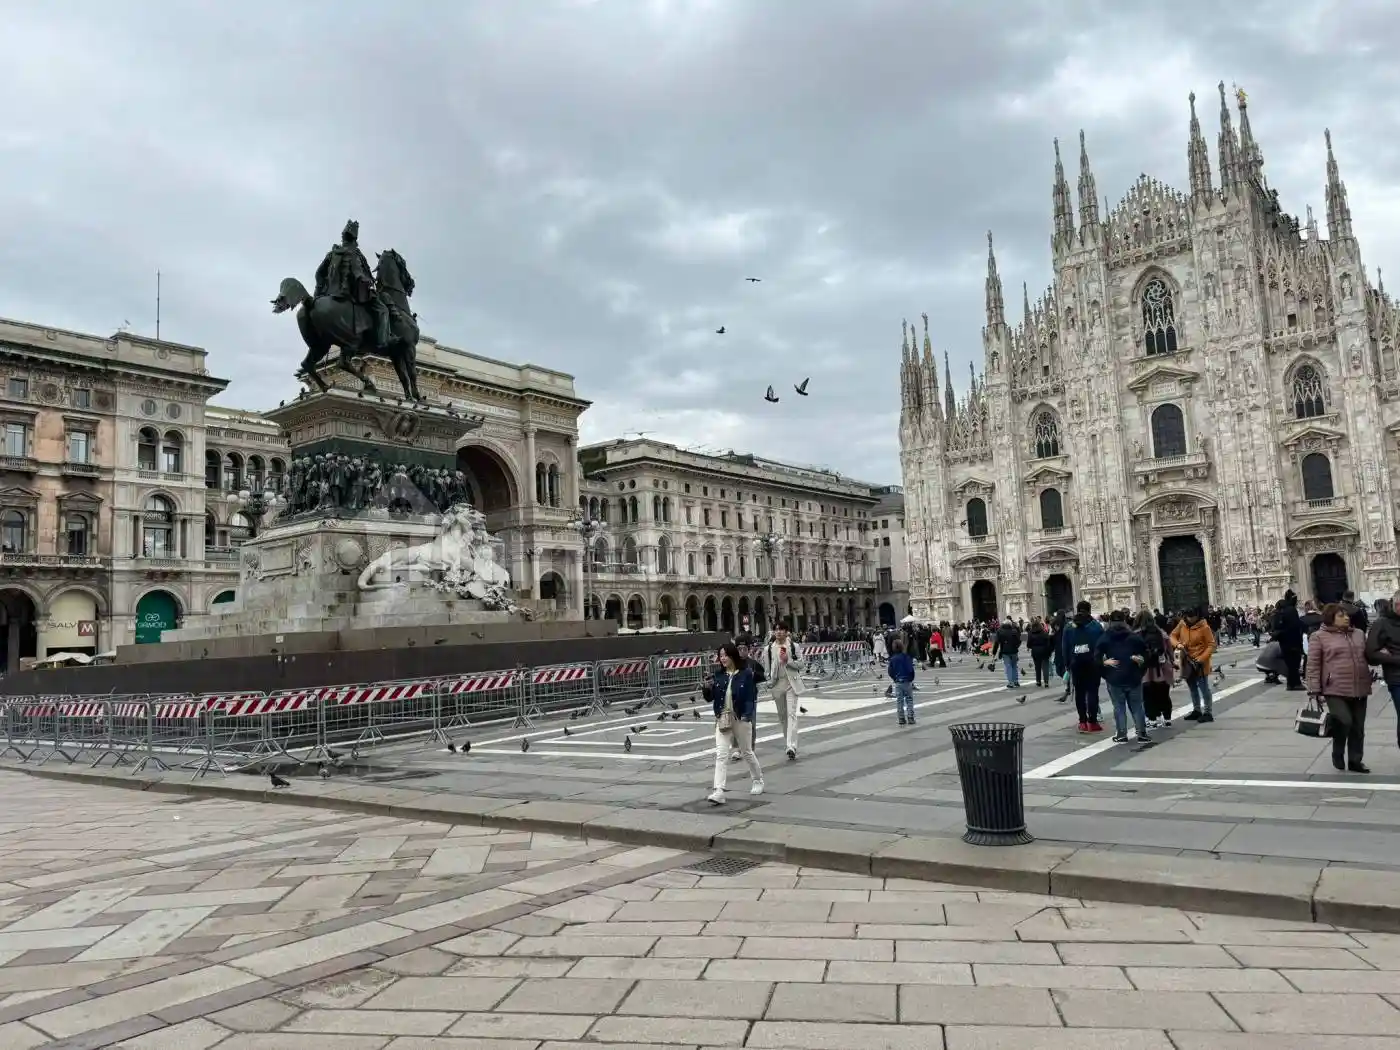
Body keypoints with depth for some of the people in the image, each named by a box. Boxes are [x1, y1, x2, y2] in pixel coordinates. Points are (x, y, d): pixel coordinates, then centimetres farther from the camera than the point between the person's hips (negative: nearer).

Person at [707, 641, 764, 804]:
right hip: (722, 719, 3)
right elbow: (711, 698, 5)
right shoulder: (719, 675, 4)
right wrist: (708, 688, -16)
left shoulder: (746, 674, -8)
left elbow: (751, 697, -10)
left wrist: (747, 716, -24)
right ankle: (718, 792, -13)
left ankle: (758, 781, 38)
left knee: (747, 752, 14)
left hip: (741, 719, -3)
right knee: (721, 754, -8)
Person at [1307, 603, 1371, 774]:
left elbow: (1367, 656, 28)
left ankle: (1355, 762, 23)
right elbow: (1313, 665, -5)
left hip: (1359, 689, 6)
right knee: (1344, 722, -19)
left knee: (1358, 728, 9)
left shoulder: (1359, 634, 14)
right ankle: (1338, 754, 6)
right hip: (1335, 689, -6)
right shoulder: (1319, 637, -3)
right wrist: (1314, 690, -10)